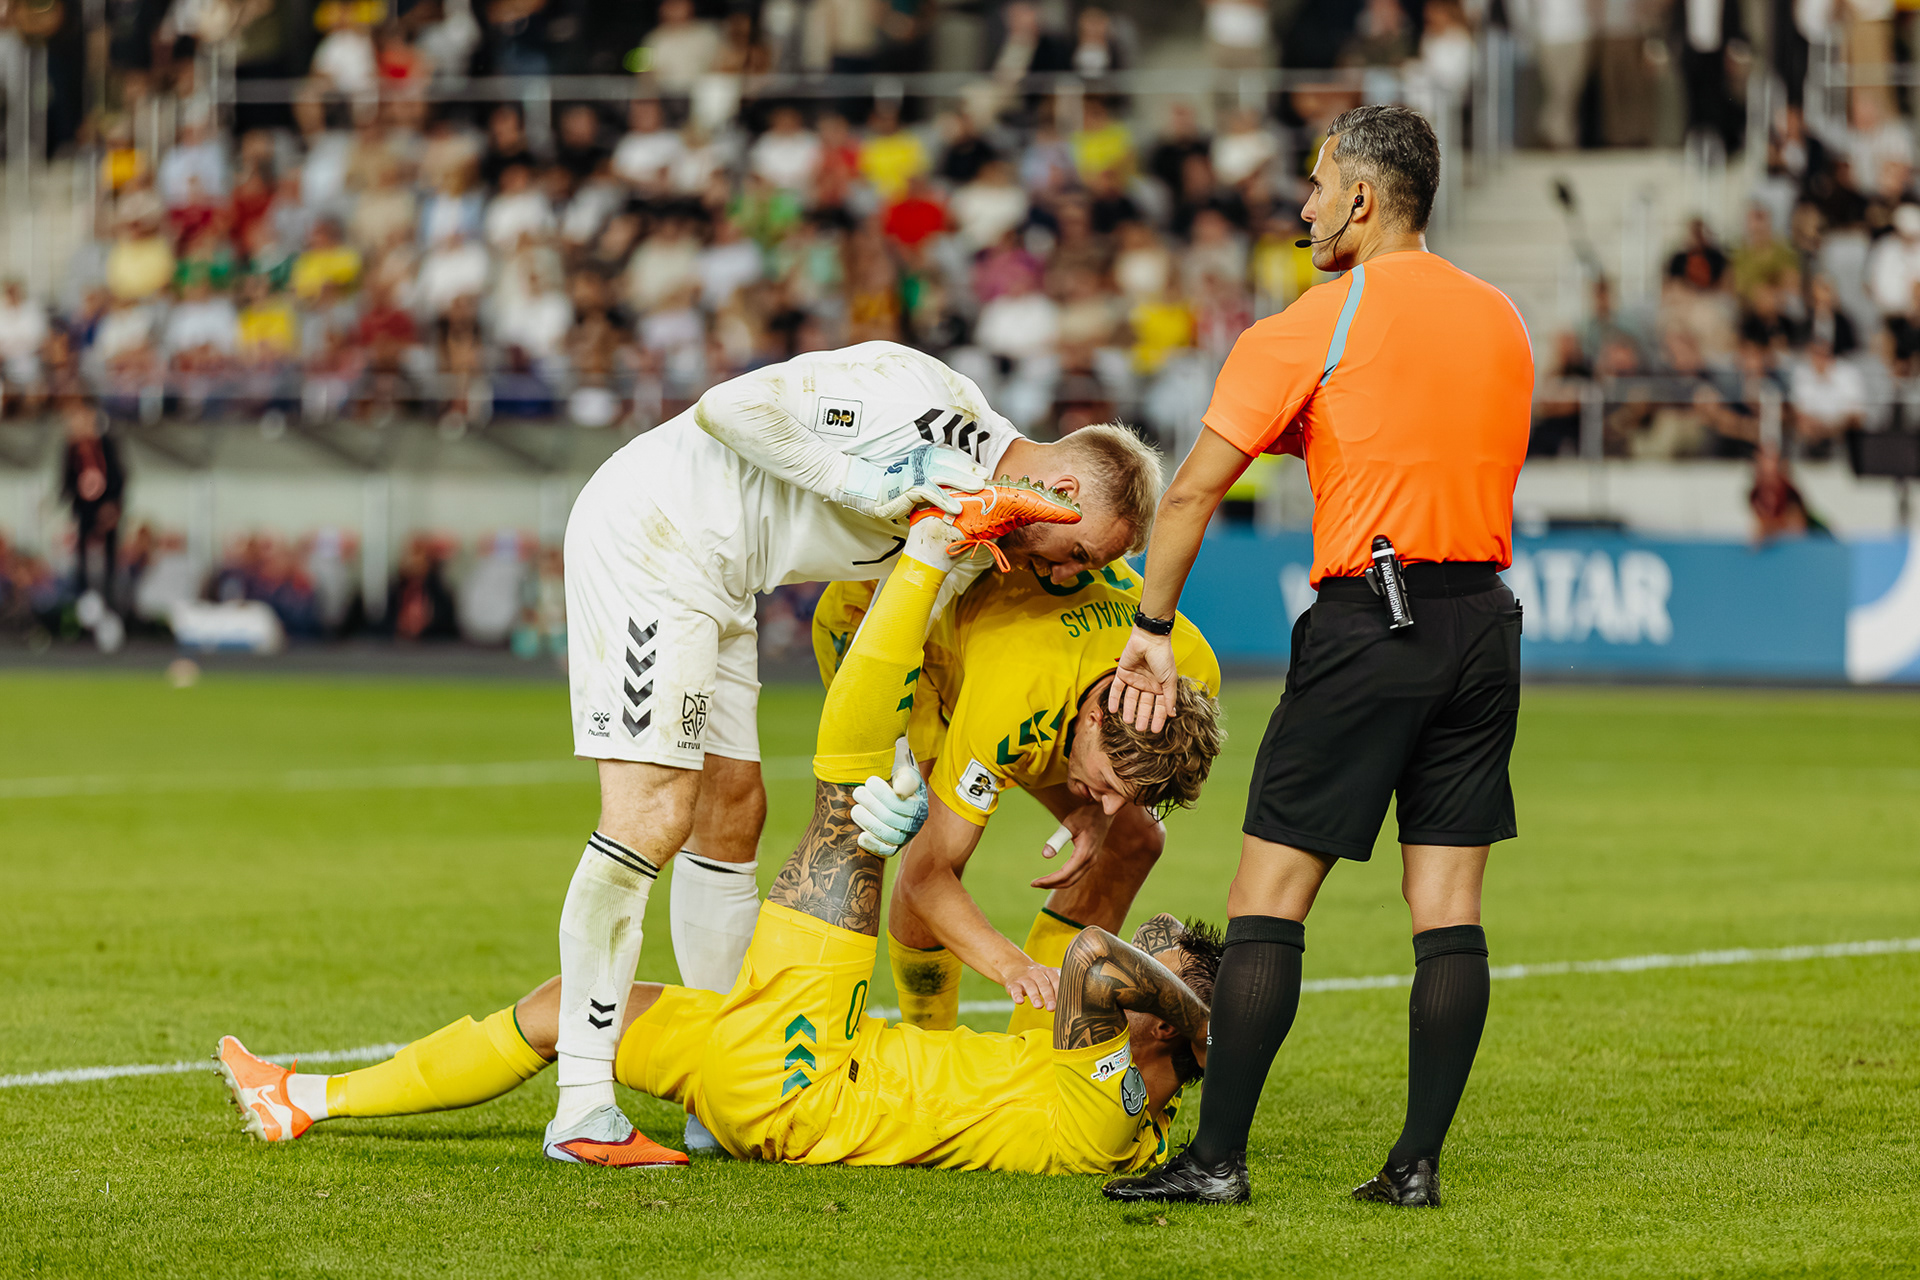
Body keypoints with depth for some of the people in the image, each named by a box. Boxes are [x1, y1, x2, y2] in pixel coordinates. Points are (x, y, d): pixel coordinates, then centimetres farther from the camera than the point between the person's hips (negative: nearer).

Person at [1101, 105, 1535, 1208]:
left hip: (1368, 623, -5)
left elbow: (1195, 491, -6)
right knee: (1449, 910, 5)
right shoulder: (1501, 320, 12)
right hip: (1485, 619, 6)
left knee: (1270, 898, -1)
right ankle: (1419, 1162, 3)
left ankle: (1219, 1157, -3)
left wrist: (1153, 632, 2)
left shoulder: (1316, 326, -5)